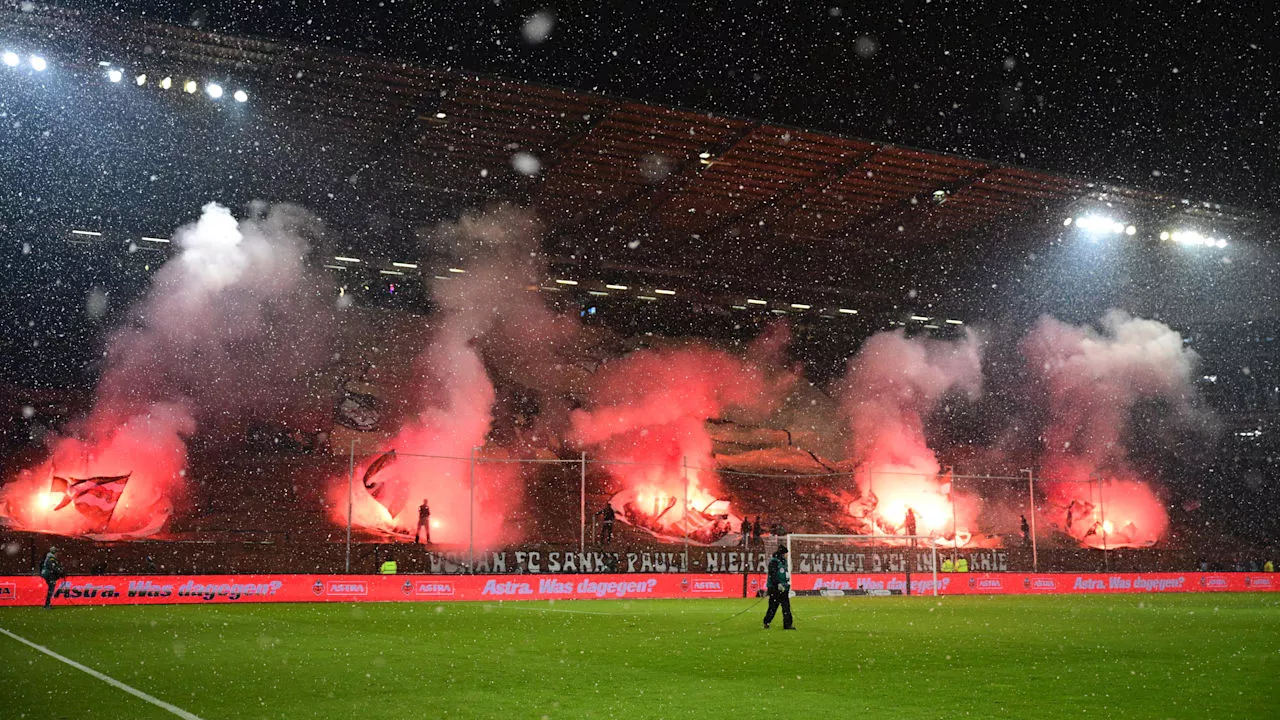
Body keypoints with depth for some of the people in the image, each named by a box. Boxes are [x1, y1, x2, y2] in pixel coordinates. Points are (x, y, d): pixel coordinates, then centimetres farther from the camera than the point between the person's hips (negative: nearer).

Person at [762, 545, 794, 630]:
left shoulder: (783, 562, 16)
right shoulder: (774, 562, -13)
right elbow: (772, 576, -20)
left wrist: (787, 584, 23)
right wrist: (778, 584, -26)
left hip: (783, 588, 9)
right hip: (775, 589, -9)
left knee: (786, 606, 5)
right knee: (773, 606, -3)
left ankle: (788, 624, 6)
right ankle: (766, 623, 9)